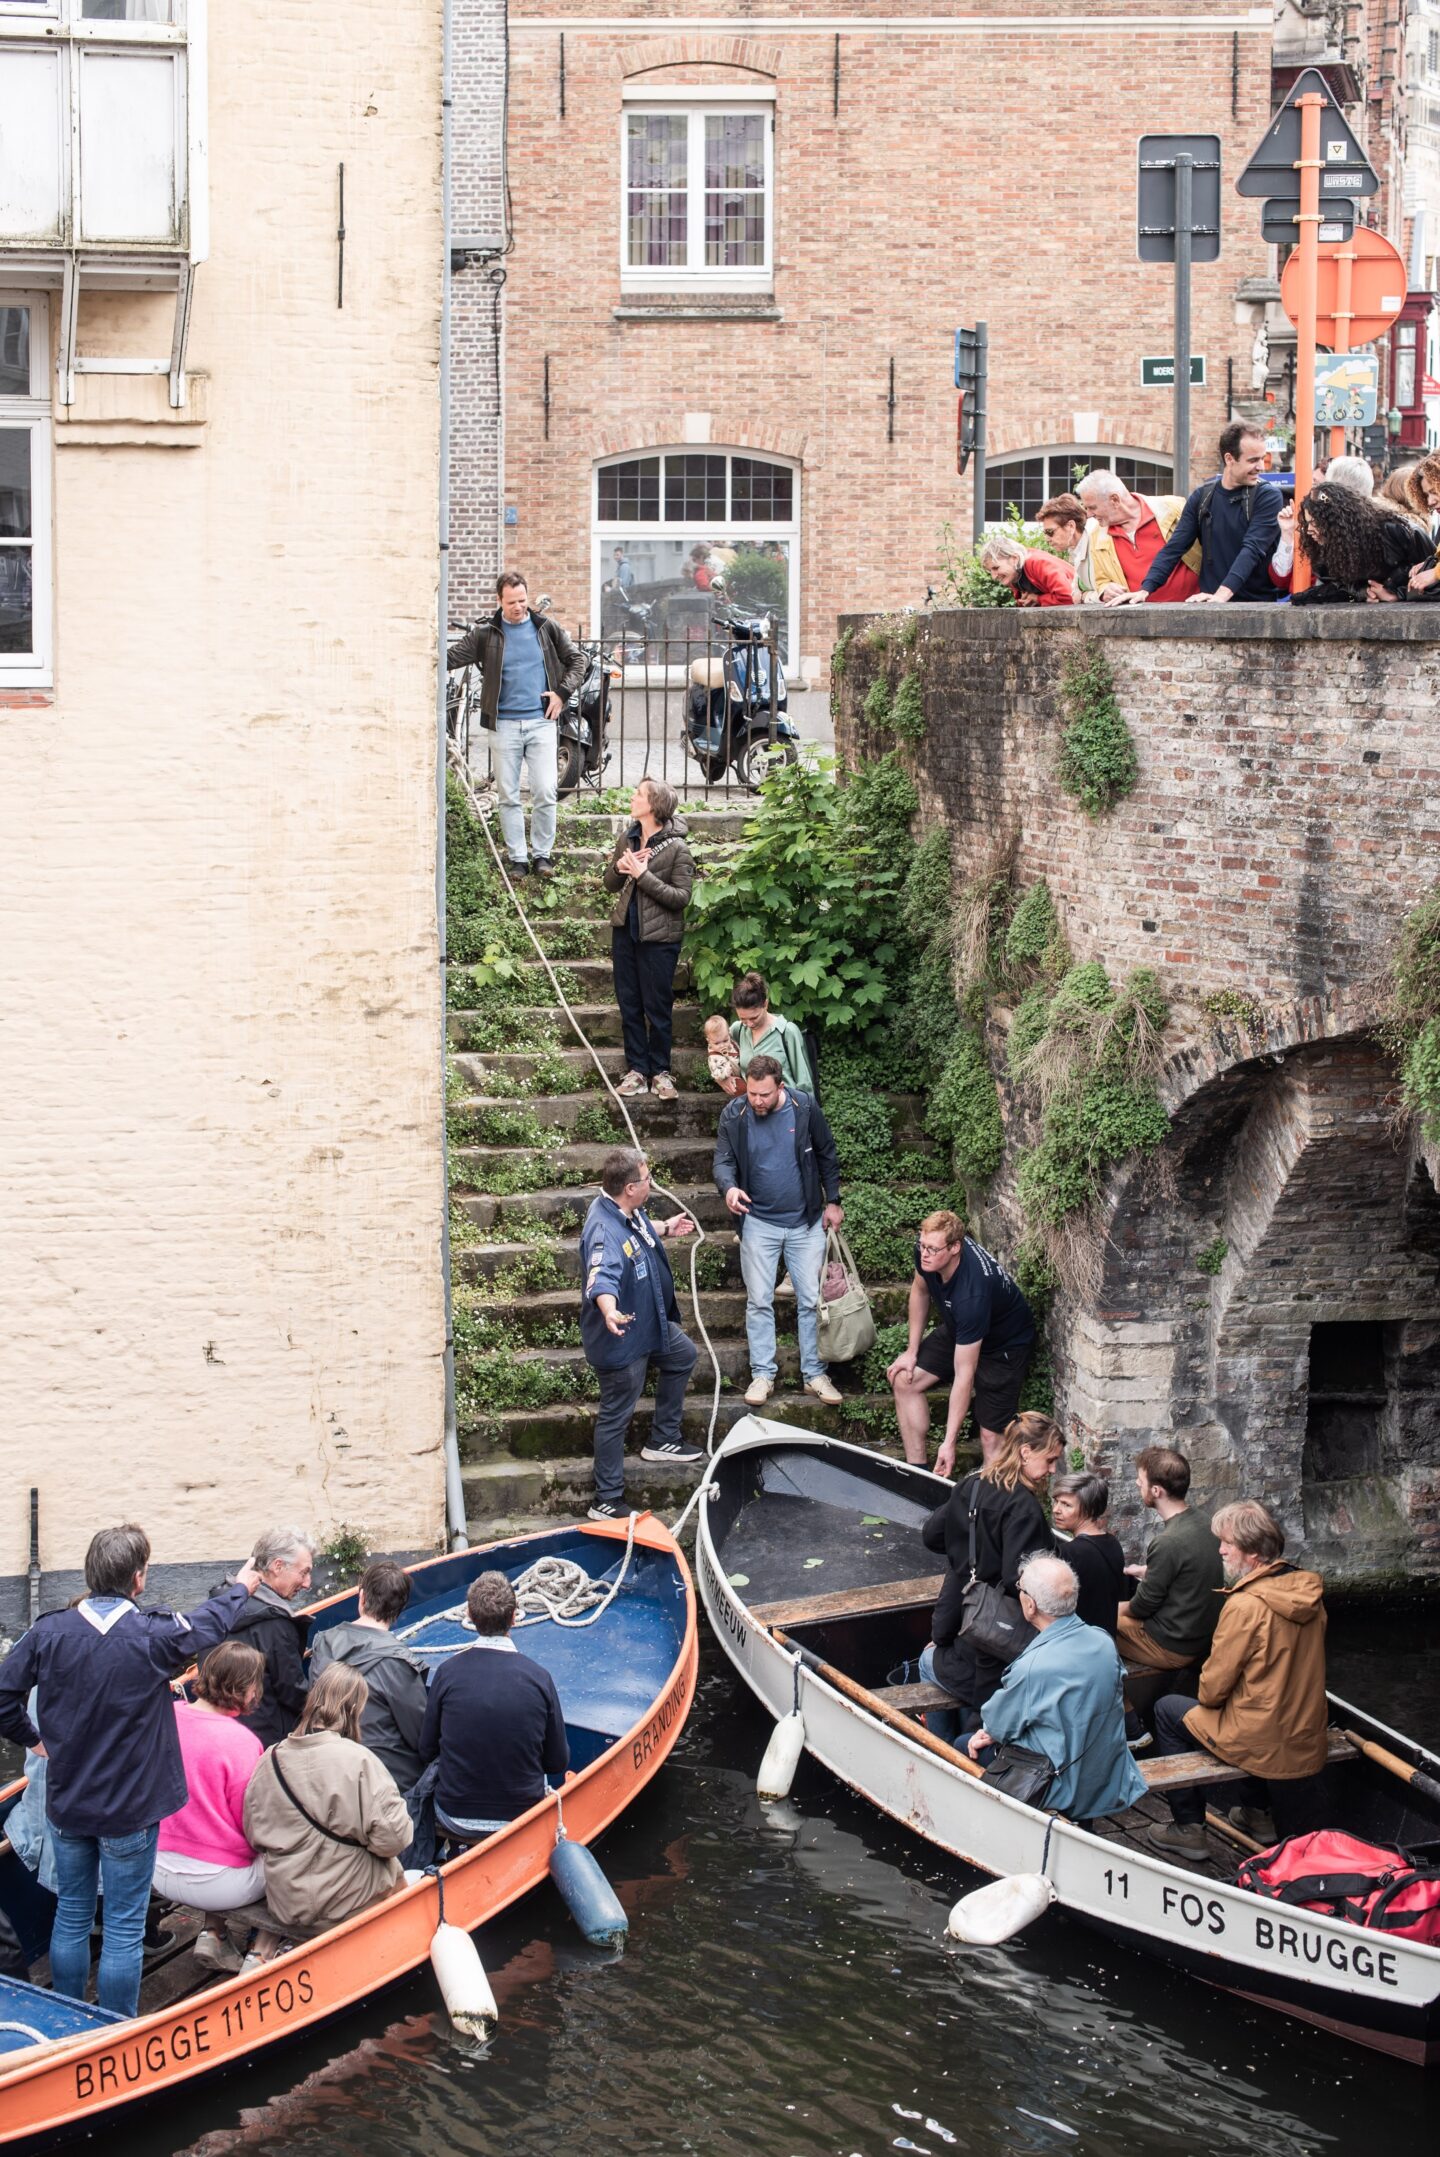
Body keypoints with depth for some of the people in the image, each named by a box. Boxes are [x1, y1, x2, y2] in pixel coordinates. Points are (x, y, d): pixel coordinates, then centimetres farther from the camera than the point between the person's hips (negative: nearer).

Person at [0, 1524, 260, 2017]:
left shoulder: (48, 1633, -11)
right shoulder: (154, 1636, -17)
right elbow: (210, 1625, 4)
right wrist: (239, 1588, 25)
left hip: (66, 1805, 4)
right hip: (130, 1810, -3)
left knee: (71, 1916, 17)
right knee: (124, 1928, 5)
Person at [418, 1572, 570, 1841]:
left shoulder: (448, 1673, -12)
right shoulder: (540, 1677, -12)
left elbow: (427, 1750, -1)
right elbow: (558, 1762, -3)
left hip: (455, 1821, 0)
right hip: (522, 1819, 0)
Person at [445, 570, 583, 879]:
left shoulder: (546, 628, 6)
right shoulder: (486, 633, 1)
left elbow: (576, 661, 15)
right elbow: (451, 657, -4)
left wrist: (562, 692, 3)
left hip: (541, 722, 0)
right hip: (505, 723, 0)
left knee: (546, 792, -7)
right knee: (508, 796, 2)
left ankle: (542, 854, 8)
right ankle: (517, 859, 11)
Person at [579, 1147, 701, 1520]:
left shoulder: (628, 1212, -4)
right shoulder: (604, 1231, -36)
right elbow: (602, 1278, -54)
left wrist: (665, 1228, 38)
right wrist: (609, 1311, -72)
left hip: (651, 1327, 10)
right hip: (621, 1340, -10)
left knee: (682, 1356, 32)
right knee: (615, 1418, 1)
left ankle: (662, 1440, 46)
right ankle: (607, 1501, 13)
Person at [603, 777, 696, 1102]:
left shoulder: (676, 849, -13)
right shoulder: (627, 839, 4)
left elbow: (681, 897, -16)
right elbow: (610, 884, 13)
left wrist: (643, 875, -22)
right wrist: (619, 867, -10)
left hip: (658, 938, -6)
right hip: (625, 931, 6)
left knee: (657, 1008, 2)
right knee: (629, 1005, 9)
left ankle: (660, 1072, 13)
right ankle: (637, 1069, 17)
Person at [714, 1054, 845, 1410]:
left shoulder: (805, 1108, -9)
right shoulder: (733, 1115, -8)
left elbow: (827, 1156, 3)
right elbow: (723, 1160, -7)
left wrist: (833, 1201, 4)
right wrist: (728, 1187, -30)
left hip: (806, 1222, 0)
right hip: (758, 1222, 0)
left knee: (811, 1300, 4)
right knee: (758, 1301, 3)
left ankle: (814, 1374, 12)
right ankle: (762, 1375, 11)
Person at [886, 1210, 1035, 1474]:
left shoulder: (972, 1295, -43)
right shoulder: (928, 1250, -23)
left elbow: (964, 1375, -38)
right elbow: (920, 1290, 3)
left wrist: (949, 1442, -35)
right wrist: (912, 1350, 3)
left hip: (1006, 1345, -8)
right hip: (957, 1331, 8)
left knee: (992, 1437, -15)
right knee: (904, 1380, -2)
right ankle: (917, 1472, 5)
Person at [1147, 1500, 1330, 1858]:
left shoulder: (1246, 1605, -24)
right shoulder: (1308, 1592, 0)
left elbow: (1214, 1687, -15)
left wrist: (1207, 1696, 9)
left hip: (1263, 1745, -7)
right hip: (1310, 1745, 7)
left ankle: (1188, 1828, 17)